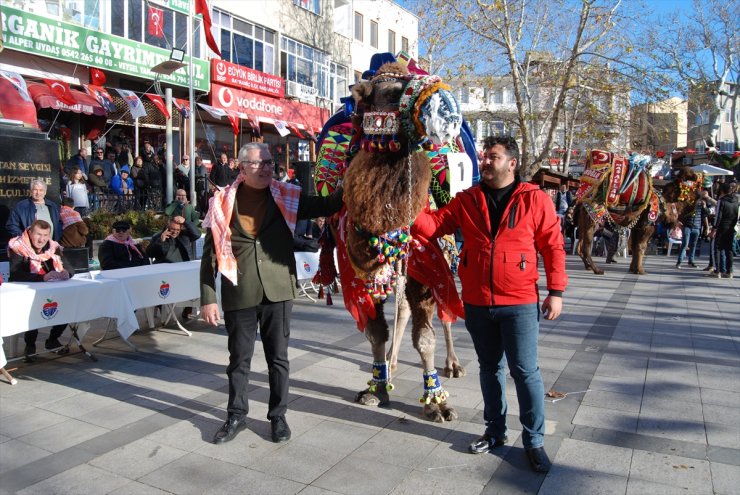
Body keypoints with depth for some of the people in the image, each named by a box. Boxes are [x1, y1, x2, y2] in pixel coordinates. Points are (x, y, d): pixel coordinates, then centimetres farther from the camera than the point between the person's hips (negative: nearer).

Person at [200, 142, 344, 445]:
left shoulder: (286, 197, 4)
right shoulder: (224, 202, -1)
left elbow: (326, 205, 0)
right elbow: (210, 253, 0)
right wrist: (208, 298, -3)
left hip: (277, 291, 1)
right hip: (239, 293, -1)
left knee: (278, 358, 10)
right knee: (239, 359, 12)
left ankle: (278, 415, 27)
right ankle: (236, 416, 30)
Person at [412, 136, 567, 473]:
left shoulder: (535, 199, -4)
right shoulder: (467, 200, 6)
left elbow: (553, 246, -3)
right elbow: (434, 224, 1)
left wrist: (556, 291, -7)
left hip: (519, 304, -3)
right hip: (476, 303, 4)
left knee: (525, 371, 2)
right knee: (489, 368, 17)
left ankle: (534, 441, 19)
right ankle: (495, 431, 33)